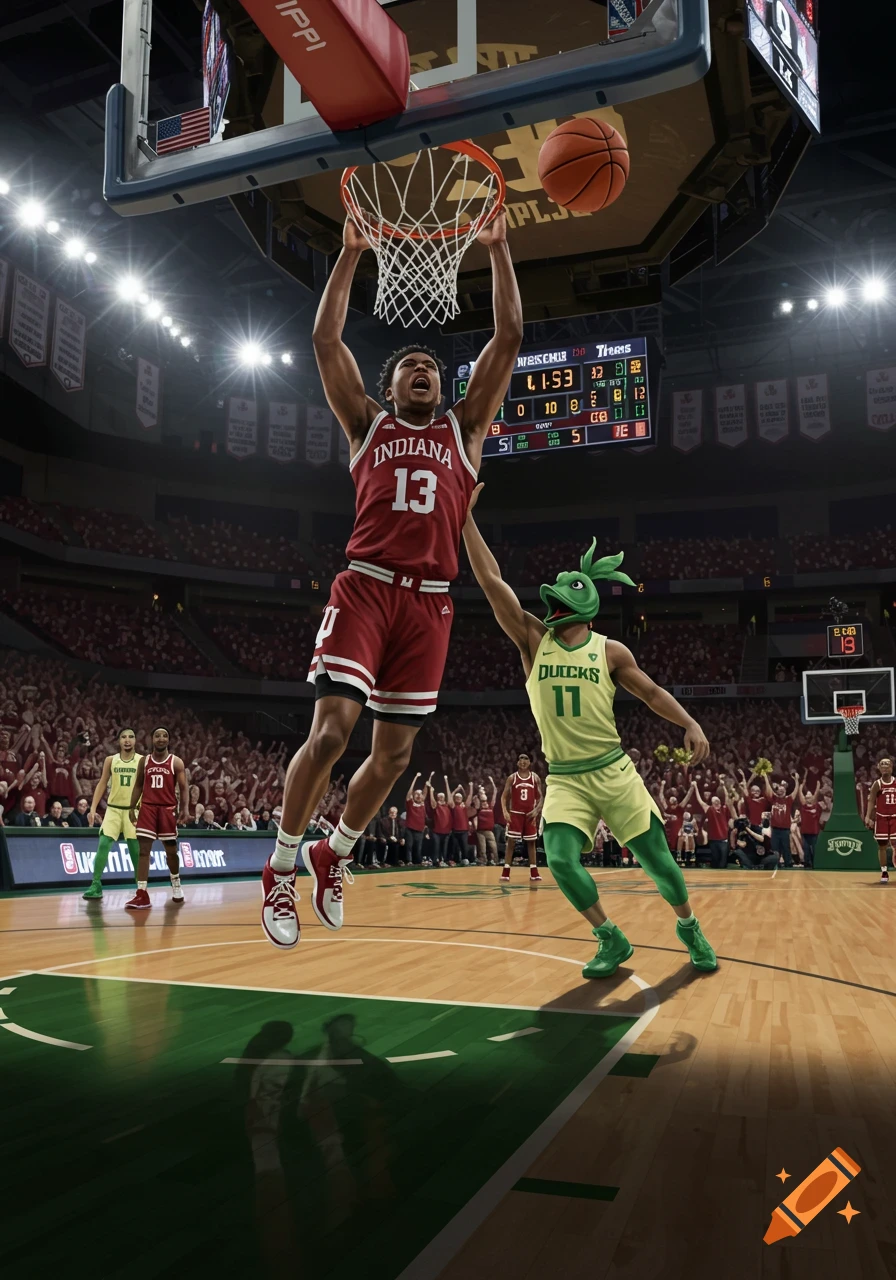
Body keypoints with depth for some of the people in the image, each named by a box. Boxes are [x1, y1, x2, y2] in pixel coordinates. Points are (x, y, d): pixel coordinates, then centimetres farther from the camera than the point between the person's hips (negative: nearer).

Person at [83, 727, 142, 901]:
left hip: (133, 809, -1)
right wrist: (93, 809, -2)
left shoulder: (142, 761, -1)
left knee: (135, 849, 2)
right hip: (113, 808, 1)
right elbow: (102, 784, 6)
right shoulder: (110, 760, 3)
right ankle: (96, 885, -4)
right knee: (103, 844, -10)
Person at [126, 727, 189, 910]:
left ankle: (176, 884, 35)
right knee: (143, 850, -8)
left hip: (168, 809, -1)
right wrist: (132, 808, 6)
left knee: (171, 850, 10)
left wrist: (185, 809, -16)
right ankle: (142, 894, -9)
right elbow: (138, 786, 12)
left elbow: (183, 788, -4)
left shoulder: (176, 762, -2)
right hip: (148, 807, 1)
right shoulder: (144, 761, 5)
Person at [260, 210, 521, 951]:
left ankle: (333, 856, 27)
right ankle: (281, 868, 5)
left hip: (430, 602, 3)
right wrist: (352, 253, 7)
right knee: (331, 729, -15)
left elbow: (510, 338, 12)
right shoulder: (367, 423, 15)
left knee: (395, 751, 4)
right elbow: (326, 340, 8)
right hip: (365, 587, -2)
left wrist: (498, 250, 10)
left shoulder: (464, 426, 17)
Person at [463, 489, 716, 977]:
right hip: (564, 780, 1)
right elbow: (491, 581, -6)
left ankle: (689, 928, 31)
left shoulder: (610, 651, -1)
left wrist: (690, 723, -8)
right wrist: (466, 518, -10)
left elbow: (651, 691, 9)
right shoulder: (533, 641, -1)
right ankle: (612, 941, 7)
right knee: (561, 861, -16)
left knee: (656, 858, 3)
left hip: (614, 772, 0)